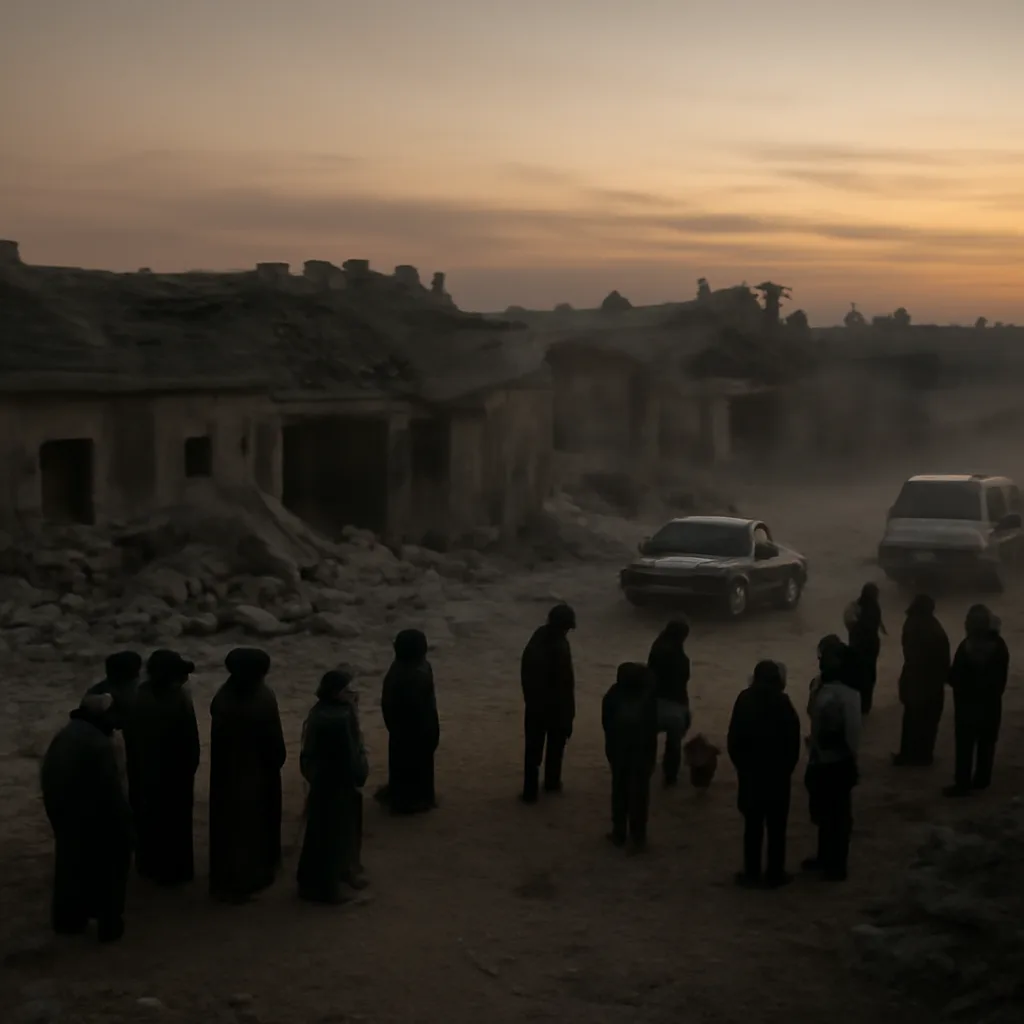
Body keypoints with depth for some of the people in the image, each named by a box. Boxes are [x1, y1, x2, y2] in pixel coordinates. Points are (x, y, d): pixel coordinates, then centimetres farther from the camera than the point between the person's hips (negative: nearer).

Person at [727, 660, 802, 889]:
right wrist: (788, 768, 5)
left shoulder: (745, 701, -7)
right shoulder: (783, 704, -11)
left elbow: (734, 740, -4)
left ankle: (752, 873, 13)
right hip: (778, 773, -1)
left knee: (753, 824, 10)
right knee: (776, 826, 7)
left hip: (751, 772, 1)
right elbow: (793, 742, -8)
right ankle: (775, 874, 11)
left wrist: (741, 765, 9)